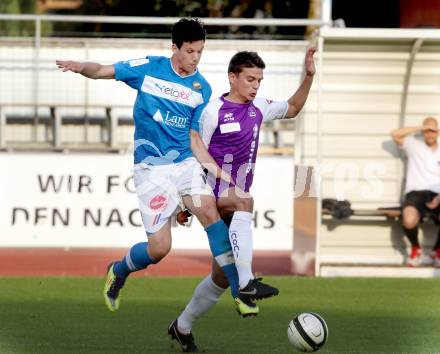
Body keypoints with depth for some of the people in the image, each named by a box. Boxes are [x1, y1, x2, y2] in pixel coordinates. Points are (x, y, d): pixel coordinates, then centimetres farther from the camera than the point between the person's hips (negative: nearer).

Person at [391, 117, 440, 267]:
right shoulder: (414, 146, 17)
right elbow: (395, 134, 2)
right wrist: (420, 128, 6)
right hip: (415, 193, -1)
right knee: (409, 221, -36)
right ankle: (415, 248, 1)